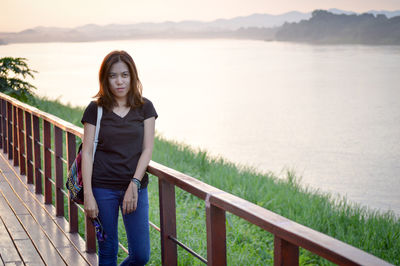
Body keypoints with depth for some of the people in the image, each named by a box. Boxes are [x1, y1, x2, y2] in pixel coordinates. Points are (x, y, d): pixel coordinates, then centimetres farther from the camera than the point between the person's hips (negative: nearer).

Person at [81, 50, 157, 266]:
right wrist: (88, 195, -10)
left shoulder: (145, 108, 3)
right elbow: (87, 152, -3)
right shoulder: (95, 109, -1)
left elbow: (147, 149, 0)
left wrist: (134, 184, -13)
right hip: (103, 189, -1)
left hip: (135, 187, 1)